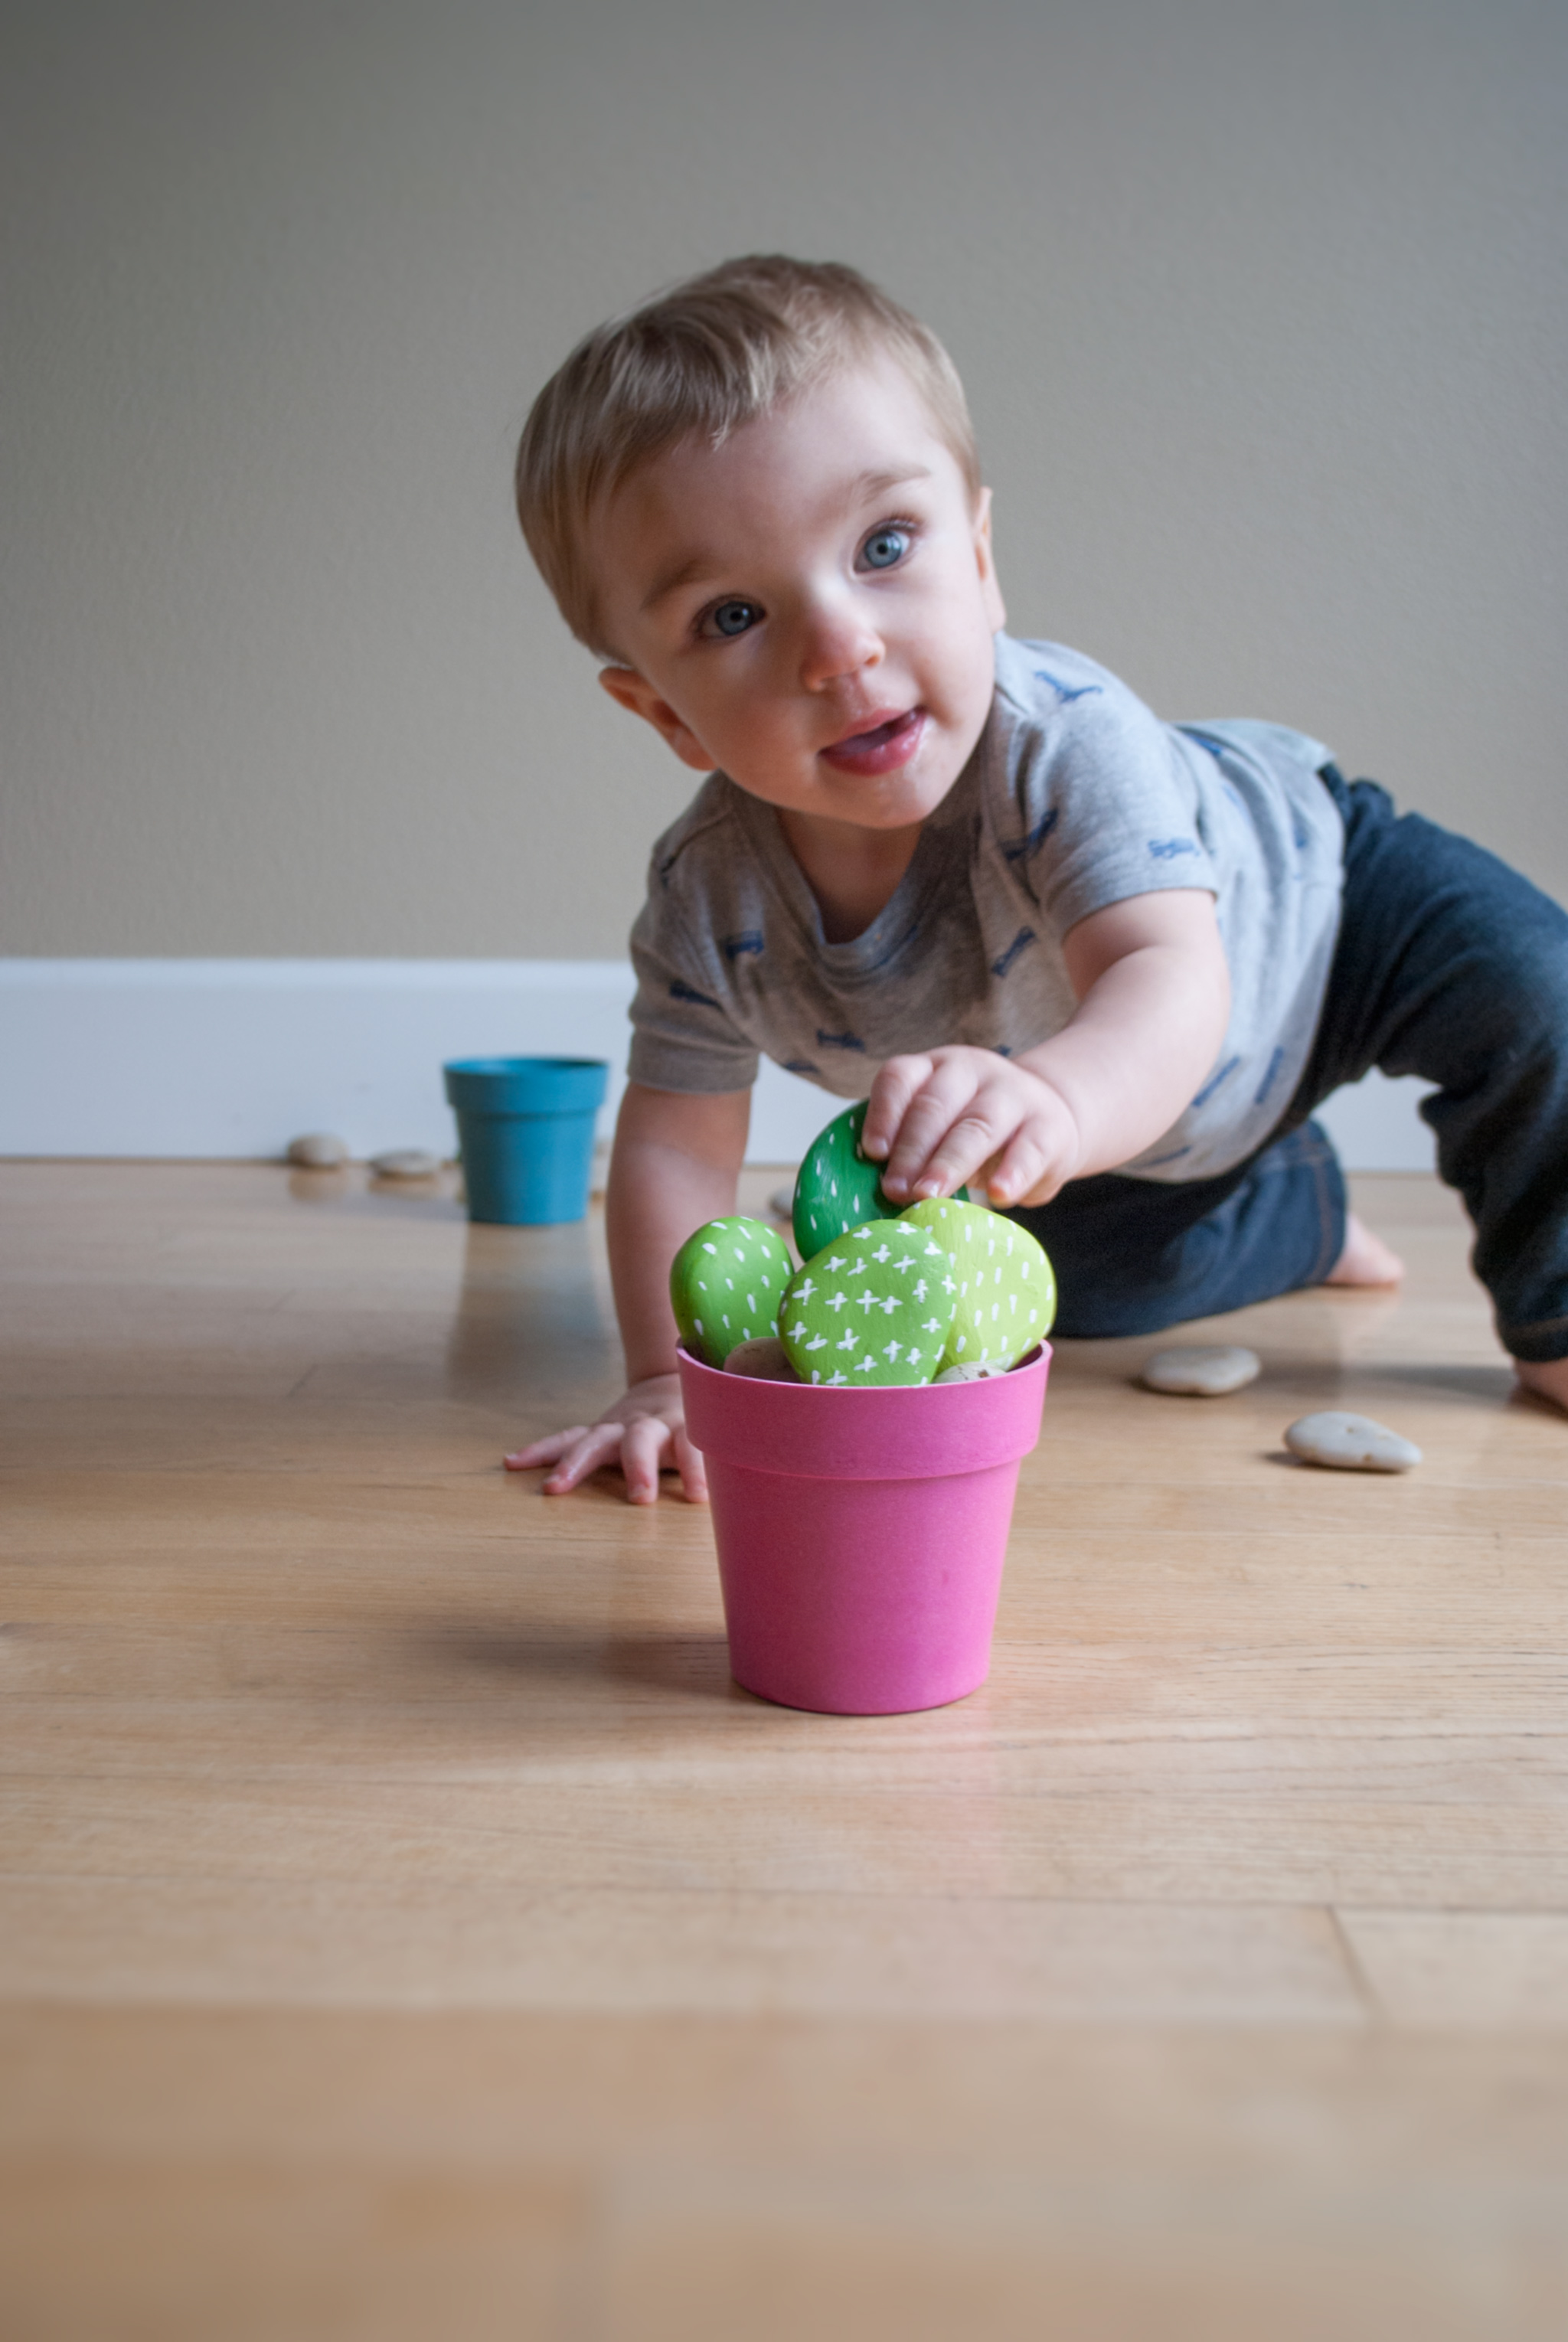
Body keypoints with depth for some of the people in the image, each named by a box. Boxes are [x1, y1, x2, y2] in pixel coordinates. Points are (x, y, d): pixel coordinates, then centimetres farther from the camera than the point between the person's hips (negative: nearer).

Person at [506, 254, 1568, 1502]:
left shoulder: (1063, 739, -45)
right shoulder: (710, 898, -32)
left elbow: (1173, 980, -58)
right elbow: (673, 1140, -20)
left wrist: (1053, 1097, -80)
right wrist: (669, 1377, -29)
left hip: (1302, 891, -4)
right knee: (1086, 1285, 19)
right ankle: (1300, 1217, 49)